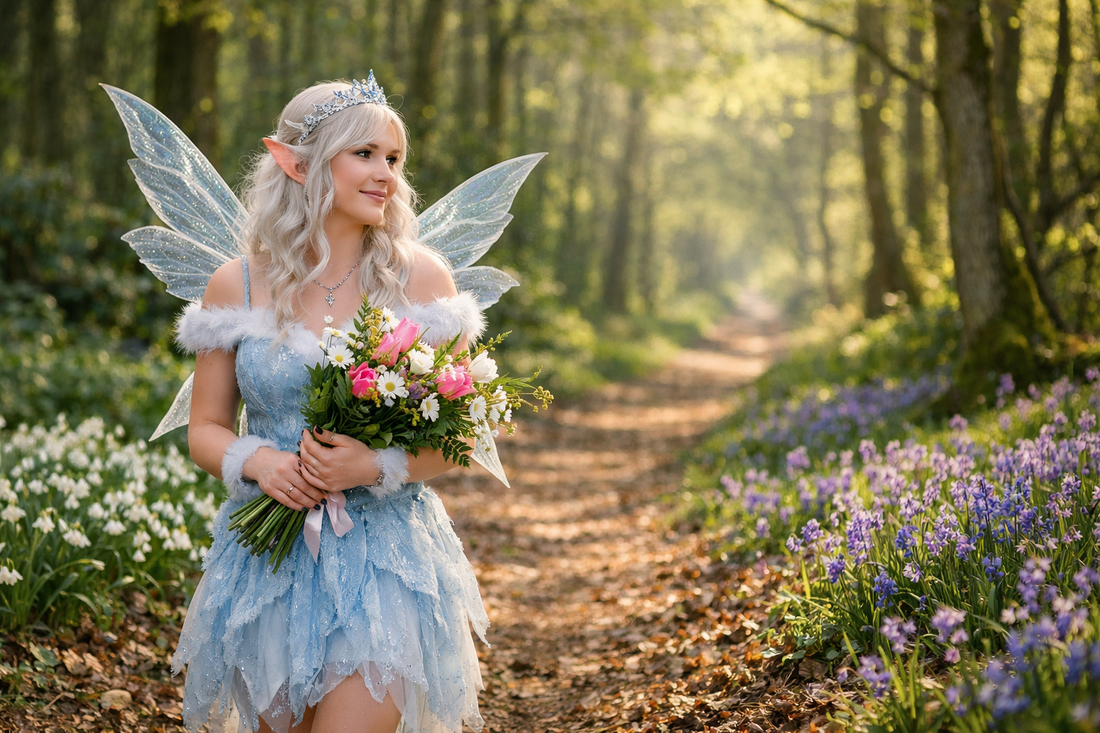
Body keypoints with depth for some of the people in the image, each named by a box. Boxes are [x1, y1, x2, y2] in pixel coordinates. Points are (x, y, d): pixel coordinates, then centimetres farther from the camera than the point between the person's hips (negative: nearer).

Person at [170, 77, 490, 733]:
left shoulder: (420, 277, -3)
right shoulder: (238, 285, 0)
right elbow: (206, 429, 8)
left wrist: (376, 466, -18)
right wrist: (257, 462, -13)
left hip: (383, 555, -2)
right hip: (270, 551, 2)